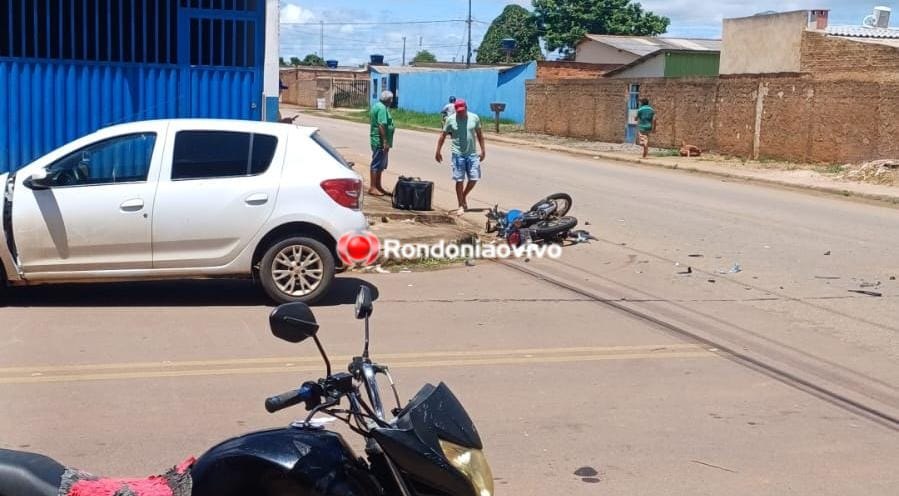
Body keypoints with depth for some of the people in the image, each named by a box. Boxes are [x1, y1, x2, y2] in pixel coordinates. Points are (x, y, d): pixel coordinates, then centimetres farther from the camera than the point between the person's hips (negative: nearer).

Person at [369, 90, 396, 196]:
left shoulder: (376, 106, 16)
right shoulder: (382, 108, -17)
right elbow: (381, 126, -23)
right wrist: (385, 142, -23)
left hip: (377, 140, 11)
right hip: (380, 141, -11)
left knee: (380, 165, 16)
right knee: (377, 164, -7)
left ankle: (377, 186, 23)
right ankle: (372, 187, -4)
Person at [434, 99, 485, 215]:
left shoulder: (474, 118, 1)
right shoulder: (451, 120, -4)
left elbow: (479, 134, 11)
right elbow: (443, 136, 4)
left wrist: (483, 150, 10)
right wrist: (438, 152, 3)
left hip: (472, 154, 2)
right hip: (458, 154, -2)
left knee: (474, 179, 1)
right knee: (459, 180, 0)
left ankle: (464, 196, 29)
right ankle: (461, 206, 10)